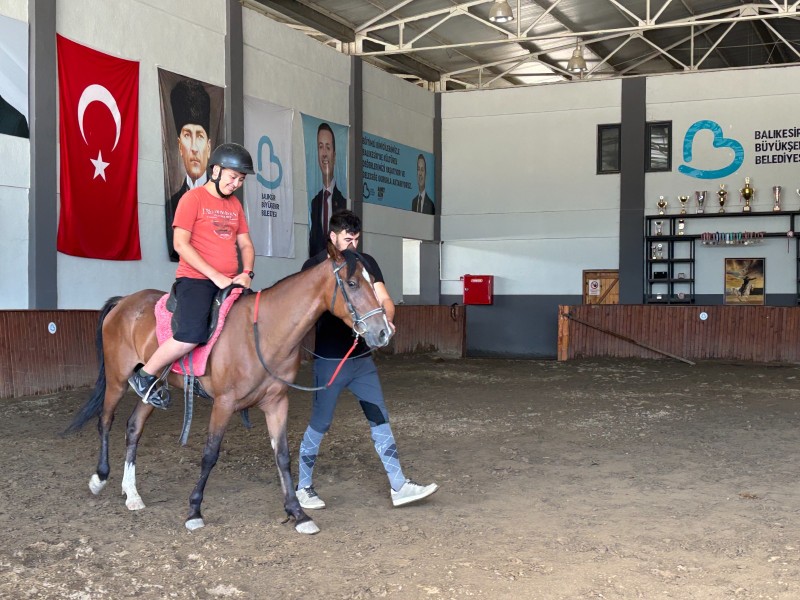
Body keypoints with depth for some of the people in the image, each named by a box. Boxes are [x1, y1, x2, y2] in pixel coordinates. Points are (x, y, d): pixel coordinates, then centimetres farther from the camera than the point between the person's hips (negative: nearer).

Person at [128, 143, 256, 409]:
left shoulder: (235, 204, 17)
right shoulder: (193, 198, -4)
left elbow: (245, 244, 19)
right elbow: (181, 244, -13)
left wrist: (246, 273, -3)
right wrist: (215, 276, -17)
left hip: (228, 283, 7)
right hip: (195, 279, -7)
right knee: (192, 335, -27)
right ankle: (145, 377, -5)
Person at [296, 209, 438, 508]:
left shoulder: (366, 263, 5)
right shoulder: (314, 266, -6)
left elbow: (384, 300, 0)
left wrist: (385, 320, -22)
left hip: (362, 357, 4)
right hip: (329, 361, -4)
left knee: (380, 419, 5)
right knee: (320, 423, 3)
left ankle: (399, 487, 9)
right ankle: (303, 487, 19)